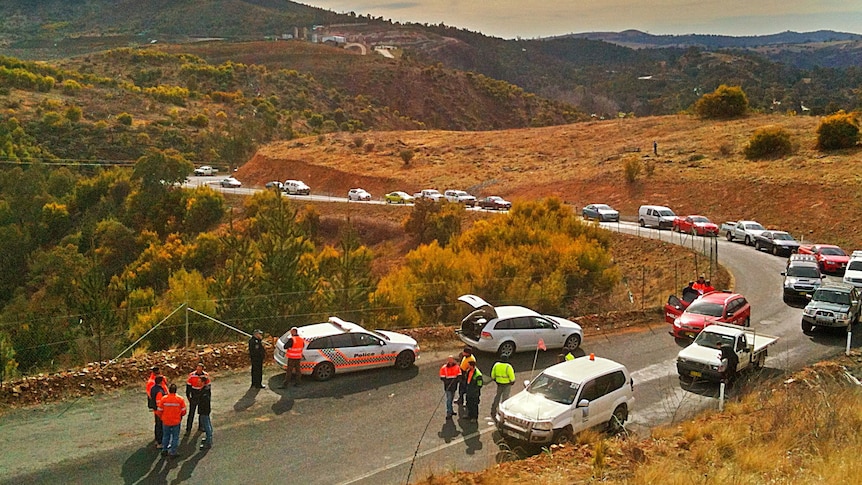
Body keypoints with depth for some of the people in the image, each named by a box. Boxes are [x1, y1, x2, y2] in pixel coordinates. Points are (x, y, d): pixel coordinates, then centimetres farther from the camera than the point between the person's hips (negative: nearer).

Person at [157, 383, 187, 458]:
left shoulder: (163, 399, -12)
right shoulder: (180, 399, -14)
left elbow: (159, 411, -5)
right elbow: (183, 412, -7)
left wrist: (162, 418, 14)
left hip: (166, 421, 2)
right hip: (176, 421, -2)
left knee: (166, 436, 21)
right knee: (175, 437, 12)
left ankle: (164, 450, 29)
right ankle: (173, 452, 14)